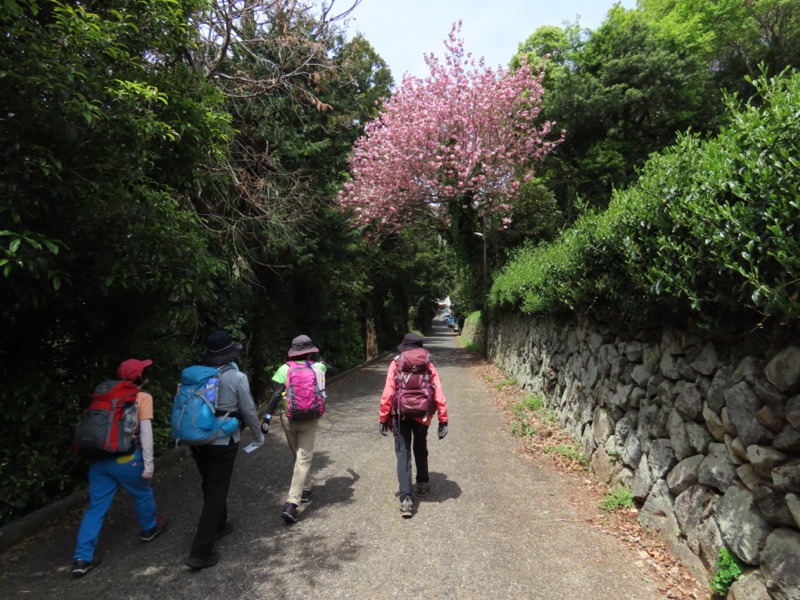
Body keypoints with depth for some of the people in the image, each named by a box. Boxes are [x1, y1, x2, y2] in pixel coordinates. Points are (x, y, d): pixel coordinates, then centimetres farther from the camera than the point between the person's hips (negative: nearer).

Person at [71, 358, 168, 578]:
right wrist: (148, 463, -9)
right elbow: (145, 432, -11)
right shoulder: (143, 398, -4)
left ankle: (82, 558, 12)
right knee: (142, 494, 20)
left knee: (96, 507, 12)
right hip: (125, 458, -5)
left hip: (99, 458, 5)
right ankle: (150, 528, 40)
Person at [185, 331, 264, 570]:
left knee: (211, 487, 23)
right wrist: (258, 436, 10)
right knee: (216, 493, 4)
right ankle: (200, 553, 5)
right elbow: (249, 411, -8)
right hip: (223, 443, -5)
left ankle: (218, 526, 43)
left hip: (198, 441, 5)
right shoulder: (237, 377, -15)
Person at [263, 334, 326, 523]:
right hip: (309, 420, -1)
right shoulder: (318, 368, -1)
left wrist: (267, 418, -11)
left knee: (299, 456, 21)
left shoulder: (285, 369, -6)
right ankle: (291, 503, -9)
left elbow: (276, 396, -14)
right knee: (304, 459, 0)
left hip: (288, 419, 2)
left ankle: (306, 490, 37)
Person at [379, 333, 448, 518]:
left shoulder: (396, 364, -3)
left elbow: (388, 393, -9)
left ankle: (406, 498, -6)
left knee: (403, 454, 2)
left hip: (400, 415, -2)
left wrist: (383, 418, -3)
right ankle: (423, 483, 40)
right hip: (422, 415, 2)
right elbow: (438, 393, -5)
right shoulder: (428, 365, 1)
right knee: (420, 449, 25)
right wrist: (443, 419, -2)